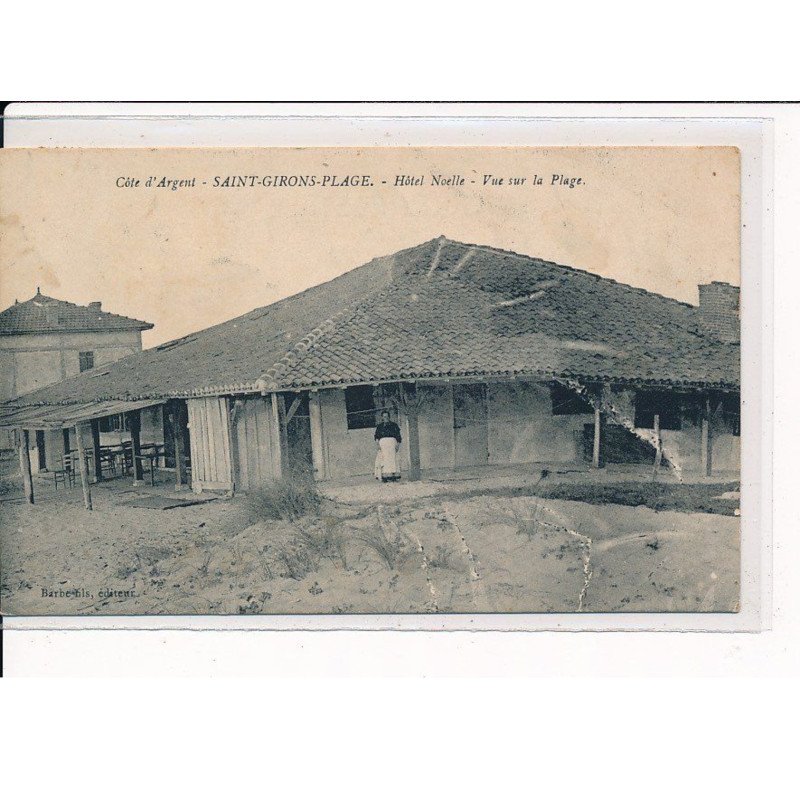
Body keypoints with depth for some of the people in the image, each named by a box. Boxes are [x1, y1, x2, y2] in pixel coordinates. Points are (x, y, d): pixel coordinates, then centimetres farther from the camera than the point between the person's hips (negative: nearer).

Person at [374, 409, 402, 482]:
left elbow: (398, 435, 9)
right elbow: (376, 436, 9)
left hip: (392, 442, -1)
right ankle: (385, 476, -16)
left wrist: (398, 444, -3)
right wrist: (378, 444, -7)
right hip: (383, 443, 1)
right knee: (384, 459, -10)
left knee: (392, 458, -10)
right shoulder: (380, 426, 17)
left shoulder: (394, 425, 14)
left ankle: (393, 475, -13)